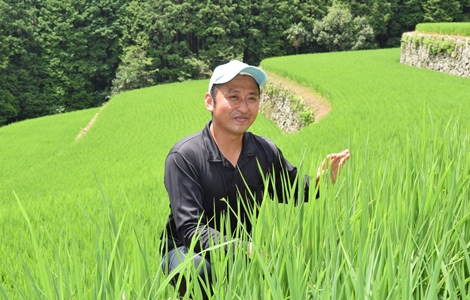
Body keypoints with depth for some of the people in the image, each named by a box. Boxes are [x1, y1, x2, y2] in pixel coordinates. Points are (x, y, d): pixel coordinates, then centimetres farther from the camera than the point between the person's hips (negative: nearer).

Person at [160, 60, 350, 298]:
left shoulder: (265, 151, -7)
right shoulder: (184, 157, -22)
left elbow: (290, 191, 11)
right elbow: (190, 229, -27)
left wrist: (318, 182, -12)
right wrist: (244, 248, -40)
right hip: (190, 250, -5)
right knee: (195, 269, -38)